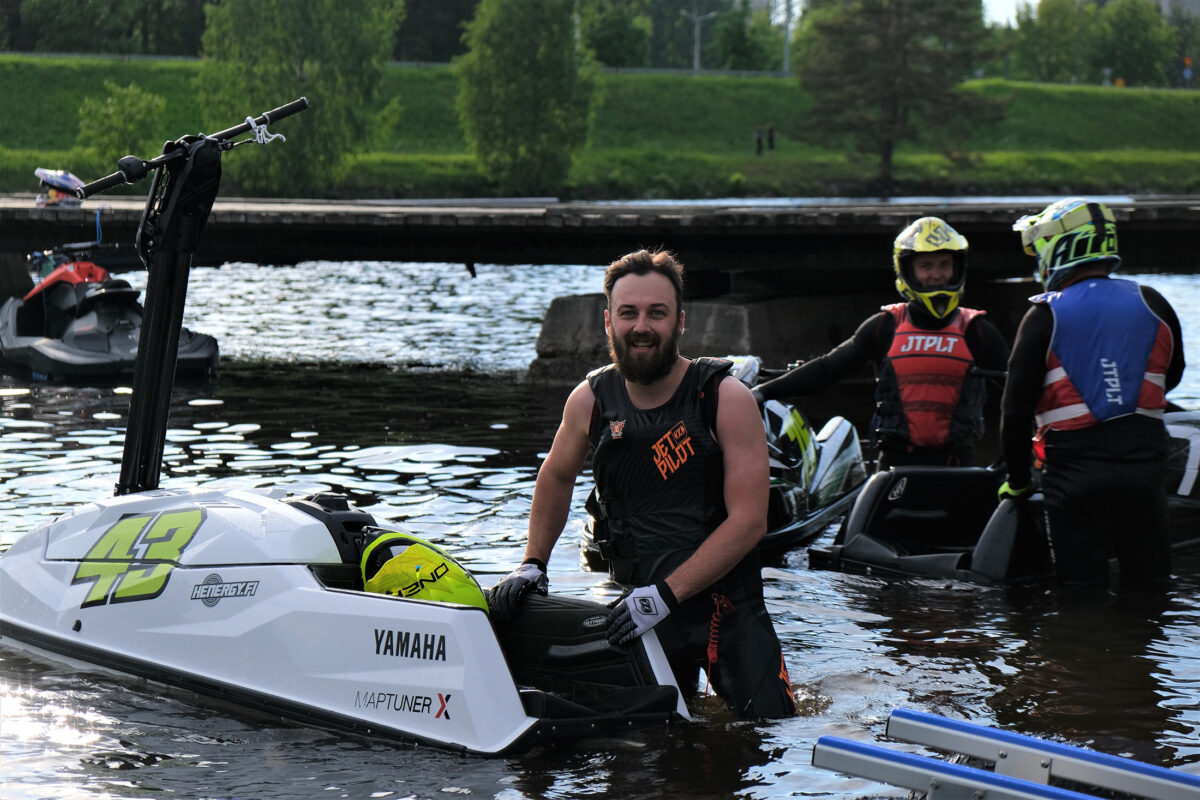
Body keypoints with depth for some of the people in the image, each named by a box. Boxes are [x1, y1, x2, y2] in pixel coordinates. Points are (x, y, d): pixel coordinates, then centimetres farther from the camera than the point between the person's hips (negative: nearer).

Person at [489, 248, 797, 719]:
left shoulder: (726, 398, -10)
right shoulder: (590, 401, 0)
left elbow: (749, 521, -15)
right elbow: (557, 477, 21)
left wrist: (665, 594, -21)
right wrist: (533, 563, 11)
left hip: (727, 599, -2)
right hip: (640, 609, 2)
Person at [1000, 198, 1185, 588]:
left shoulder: (1045, 316, -5)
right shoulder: (1153, 304, 5)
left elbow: (1016, 407, -6)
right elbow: (1171, 376, 21)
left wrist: (1018, 479, 6)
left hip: (1075, 476, -3)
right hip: (1145, 469, 3)